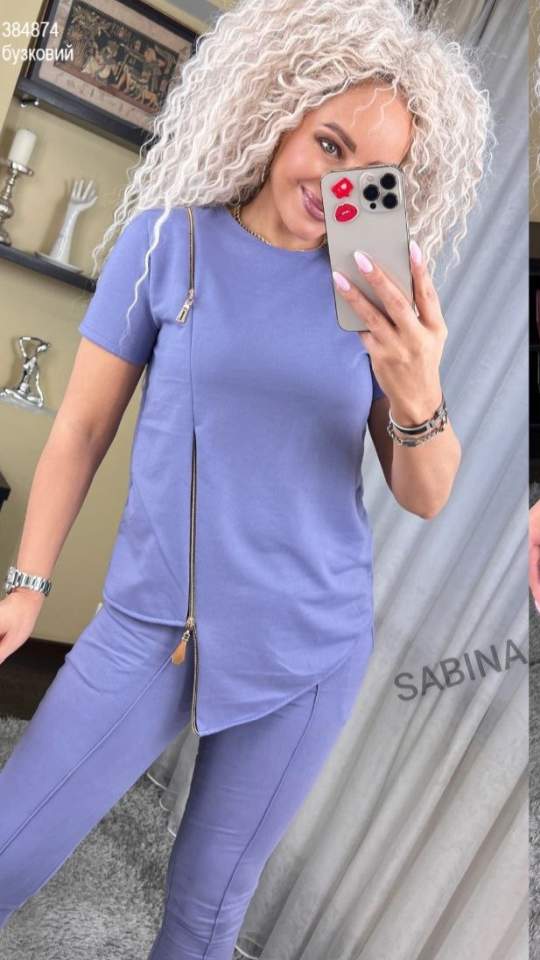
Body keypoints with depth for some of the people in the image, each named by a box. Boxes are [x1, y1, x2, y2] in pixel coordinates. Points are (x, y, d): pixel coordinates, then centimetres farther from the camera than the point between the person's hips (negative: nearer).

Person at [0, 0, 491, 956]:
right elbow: (81, 428, 0)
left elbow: (427, 498, -3)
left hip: (310, 648, 1)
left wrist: (418, 395, -24)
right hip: (147, 626, 0)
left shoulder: (384, 296, -2)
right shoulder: (168, 240, -6)